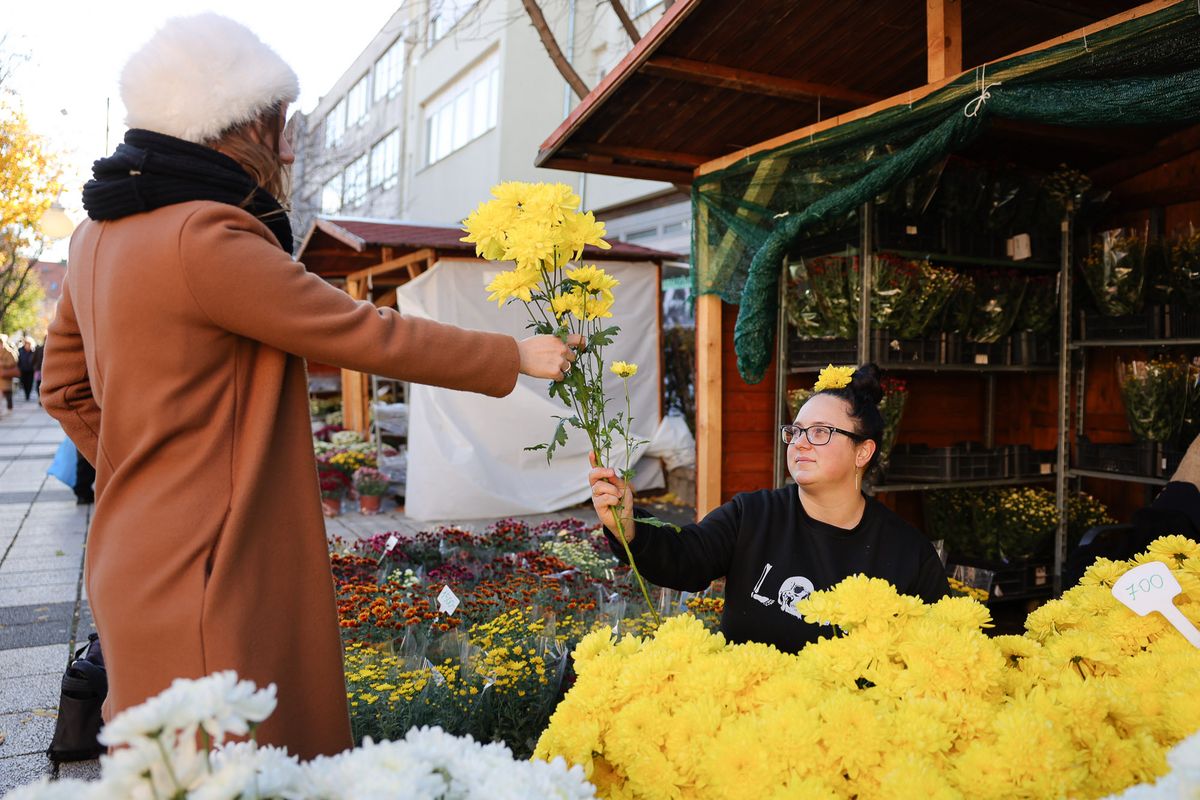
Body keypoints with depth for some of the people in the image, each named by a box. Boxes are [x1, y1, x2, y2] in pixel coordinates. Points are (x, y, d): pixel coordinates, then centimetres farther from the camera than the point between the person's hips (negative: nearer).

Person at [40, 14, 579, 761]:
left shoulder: (102, 234, 9)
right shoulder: (203, 235, -20)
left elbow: (67, 386, 19)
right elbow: (368, 335, -16)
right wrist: (517, 354, -5)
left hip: (141, 555, 10)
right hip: (204, 579, -9)